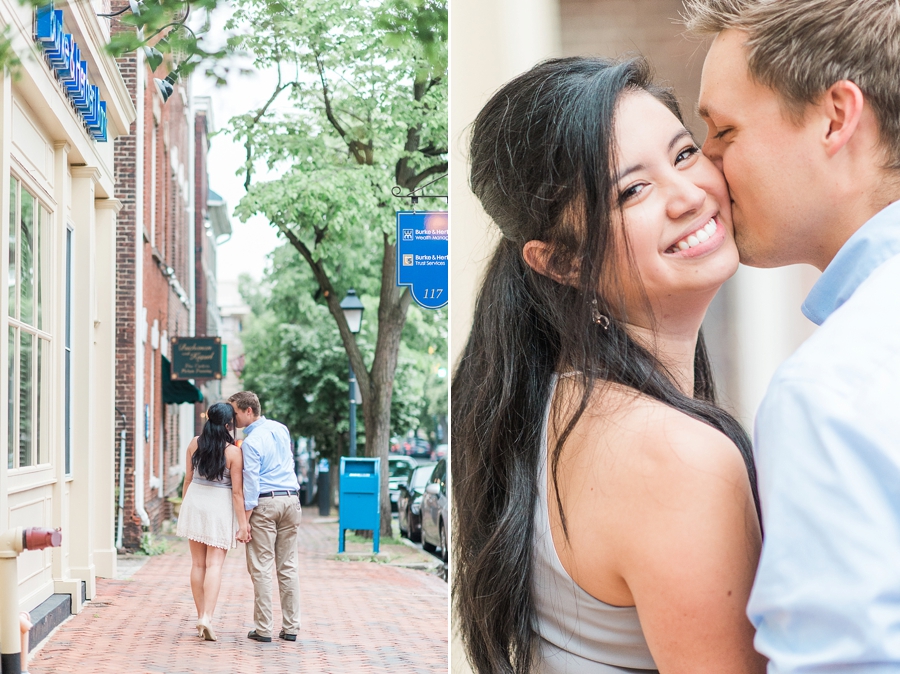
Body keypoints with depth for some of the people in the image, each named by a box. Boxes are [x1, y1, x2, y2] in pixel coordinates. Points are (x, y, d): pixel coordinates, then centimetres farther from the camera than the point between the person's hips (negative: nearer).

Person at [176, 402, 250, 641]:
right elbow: (237, 491, -11)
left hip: (195, 502, 4)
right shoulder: (233, 452, -12)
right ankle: (207, 617, -15)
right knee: (214, 564, -3)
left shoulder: (195, 443, -1)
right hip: (220, 506, -4)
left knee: (198, 563, 13)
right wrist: (243, 523, -7)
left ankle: (201, 616, 19)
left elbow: (188, 479, 7)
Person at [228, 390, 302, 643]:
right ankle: (290, 627, 8)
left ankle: (263, 629, -2)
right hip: (291, 499, 6)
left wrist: (244, 519, -13)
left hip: (265, 502, -6)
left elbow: (251, 482, -15)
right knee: (288, 566, 8)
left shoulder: (250, 442, -11)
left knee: (260, 567, -1)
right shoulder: (281, 429, 10)